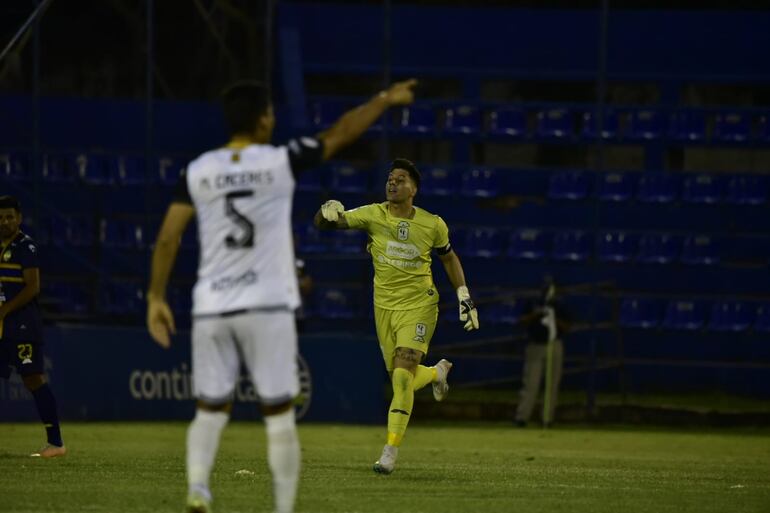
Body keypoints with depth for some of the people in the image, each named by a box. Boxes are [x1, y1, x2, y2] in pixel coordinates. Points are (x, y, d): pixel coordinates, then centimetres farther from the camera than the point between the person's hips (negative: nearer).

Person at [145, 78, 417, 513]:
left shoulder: (199, 171, 4)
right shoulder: (281, 162, -3)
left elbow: (167, 238, 1)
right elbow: (340, 134, 9)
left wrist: (157, 299, 6)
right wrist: (385, 100, 23)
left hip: (211, 308, 3)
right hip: (266, 308, -3)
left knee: (211, 409, 9)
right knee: (280, 414, 4)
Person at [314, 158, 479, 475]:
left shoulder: (433, 225, -5)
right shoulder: (373, 215, -7)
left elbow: (449, 258, 12)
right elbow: (324, 223, -12)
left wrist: (464, 297, 8)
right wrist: (327, 213, -36)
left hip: (419, 306, -3)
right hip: (385, 305, 3)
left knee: (402, 376, -17)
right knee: (401, 380, 10)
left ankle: (391, 451, -13)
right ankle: (437, 373, 47)